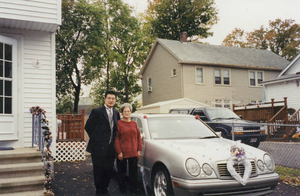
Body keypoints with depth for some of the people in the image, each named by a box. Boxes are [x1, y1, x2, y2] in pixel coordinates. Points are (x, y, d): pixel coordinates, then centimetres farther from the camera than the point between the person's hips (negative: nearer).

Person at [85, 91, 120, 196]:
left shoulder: (116, 113, 10)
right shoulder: (96, 111, -6)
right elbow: (88, 127, -5)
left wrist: (114, 141, 9)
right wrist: (95, 139, -2)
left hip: (111, 148, 5)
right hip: (98, 147, -5)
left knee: (108, 171, 12)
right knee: (98, 171, 5)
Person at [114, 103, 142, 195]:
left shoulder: (134, 123, 11)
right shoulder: (118, 123, -3)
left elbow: (139, 137, 11)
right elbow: (116, 139, -6)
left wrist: (139, 150, 5)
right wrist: (119, 152, -11)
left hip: (133, 153, 4)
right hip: (122, 153, -3)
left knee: (133, 172, 8)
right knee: (122, 172, 8)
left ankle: (133, 190, 20)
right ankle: (122, 190, 22)